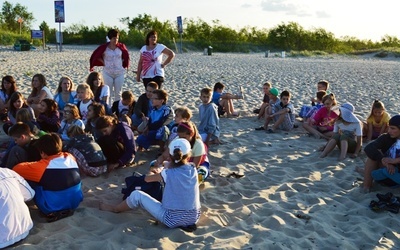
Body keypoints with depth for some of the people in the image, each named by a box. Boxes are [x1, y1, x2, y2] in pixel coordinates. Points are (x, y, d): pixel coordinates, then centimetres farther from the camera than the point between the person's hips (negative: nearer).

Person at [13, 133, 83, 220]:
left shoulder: (43, 166, -17)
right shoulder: (71, 157, -2)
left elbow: (17, 168, -8)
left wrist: (32, 165, 13)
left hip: (52, 208, -6)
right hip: (75, 202, 6)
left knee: (28, 180, 6)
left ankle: (54, 212, 5)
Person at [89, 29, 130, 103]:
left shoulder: (121, 46, -2)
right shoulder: (104, 47, -6)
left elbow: (126, 56, 13)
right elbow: (96, 56, 5)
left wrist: (124, 65, 3)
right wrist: (103, 63, -2)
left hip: (119, 73, 1)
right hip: (108, 73, -1)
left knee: (118, 93, 7)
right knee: (109, 94, 4)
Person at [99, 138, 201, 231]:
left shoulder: (168, 173, -14)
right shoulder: (193, 170, -4)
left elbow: (147, 178, 5)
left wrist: (153, 173, 25)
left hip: (173, 220, -4)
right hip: (194, 217, 5)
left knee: (137, 195, 8)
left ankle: (115, 209, 32)